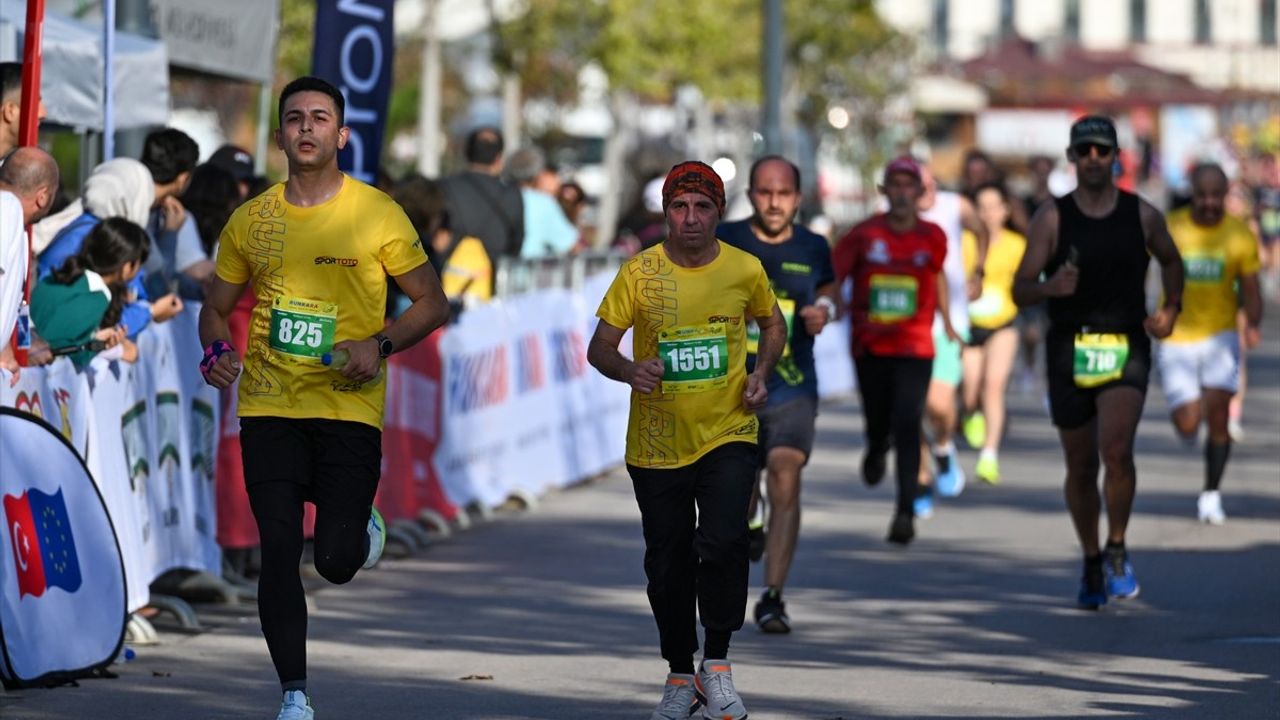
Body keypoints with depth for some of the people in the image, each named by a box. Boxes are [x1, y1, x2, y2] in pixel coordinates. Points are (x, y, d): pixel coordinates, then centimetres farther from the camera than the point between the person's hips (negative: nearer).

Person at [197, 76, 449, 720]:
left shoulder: (378, 215, -1)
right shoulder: (250, 221, 7)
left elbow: (431, 303, 5)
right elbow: (217, 307, 18)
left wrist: (380, 345, -12)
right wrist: (217, 350, -4)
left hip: (349, 408, -2)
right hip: (268, 407, 2)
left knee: (337, 560, -7)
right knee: (279, 553, -4)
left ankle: (363, 525, 30)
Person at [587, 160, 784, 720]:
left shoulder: (745, 270, -2)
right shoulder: (639, 274, -7)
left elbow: (773, 324, 17)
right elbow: (599, 347, -2)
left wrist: (761, 373, -1)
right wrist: (629, 370, -23)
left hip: (727, 436, -1)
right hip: (656, 443, 1)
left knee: (723, 543, -20)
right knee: (667, 564, 8)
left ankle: (717, 665, -4)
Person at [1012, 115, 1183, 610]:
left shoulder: (1142, 215, 4)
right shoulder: (1052, 218, 0)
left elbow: (1171, 260, 23)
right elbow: (1020, 290, -3)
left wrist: (1170, 308, 6)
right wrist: (1050, 287, -24)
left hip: (1126, 349, -1)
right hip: (1069, 349, 1)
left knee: (1117, 449, -22)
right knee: (1081, 468, 9)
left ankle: (1117, 550, -4)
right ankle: (1091, 563, 28)